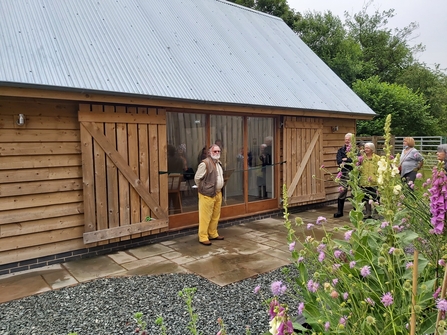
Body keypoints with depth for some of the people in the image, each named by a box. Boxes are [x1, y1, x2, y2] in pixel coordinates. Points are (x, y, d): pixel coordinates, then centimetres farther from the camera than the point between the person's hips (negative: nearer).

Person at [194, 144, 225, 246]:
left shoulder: (218, 163, 12)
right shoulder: (205, 164, -15)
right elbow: (197, 178, -11)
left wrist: (218, 189, 16)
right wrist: (203, 189, 0)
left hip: (218, 193, 8)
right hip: (207, 194, -8)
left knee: (216, 216, 15)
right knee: (205, 217, -2)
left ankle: (213, 234, 29)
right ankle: (203, 237, 8)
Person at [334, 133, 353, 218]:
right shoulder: (341, 150, 10)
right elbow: (339, 161, -5)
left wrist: (345, 160, -10)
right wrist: (350, 161, -16)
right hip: (344, 173, 1)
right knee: (342, 191, -3)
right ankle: (339, 211, 5)